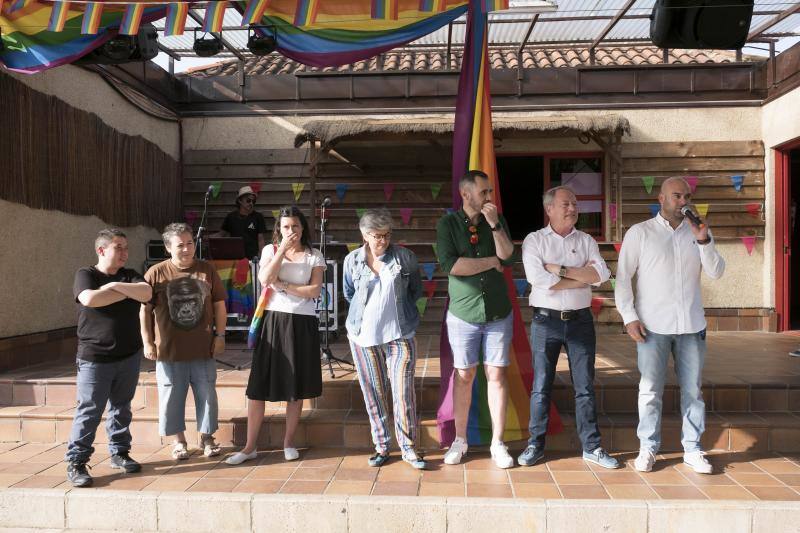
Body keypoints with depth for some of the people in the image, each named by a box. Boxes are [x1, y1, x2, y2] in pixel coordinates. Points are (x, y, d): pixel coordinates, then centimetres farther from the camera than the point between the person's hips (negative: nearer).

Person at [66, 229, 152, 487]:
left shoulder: (130, 275, 9)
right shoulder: (86, 275, -2)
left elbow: (146, 293, -12)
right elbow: (89, 299, -23)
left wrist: (114, 285, -15)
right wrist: (127, 292, -13)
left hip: (129, 356, 4)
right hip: (94, 358, -4)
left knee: (121, 407, 14)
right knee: (89, 411, -3)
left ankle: (119, 452, 26)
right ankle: (76, 462, 6)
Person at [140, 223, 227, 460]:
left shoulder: (207, 270, 2)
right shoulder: (156, 273, -4)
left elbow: (219, 304, 7)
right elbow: (145, 310, 0)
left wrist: (220, 336, 3)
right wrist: (148, 342, -2)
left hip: (203, 349, 1)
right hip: (169, 350, -1)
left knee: (207, 394, 9)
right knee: (172, 396, 9)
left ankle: (206, 436, 27)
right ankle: (178, 440, 27)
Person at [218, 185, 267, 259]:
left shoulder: (258, 217, 4)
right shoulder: (231, 216, 9)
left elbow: (260, 239, 3)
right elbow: (221, 234, 15)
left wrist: (260, 257, -5)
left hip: (252, 258, -1)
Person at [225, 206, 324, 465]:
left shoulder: (314, 256, 4)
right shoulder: (271, 250, 6)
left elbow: (314, 291, -8)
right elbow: (265, 280, -12)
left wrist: (283, 285, -11)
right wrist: (282, 249, -13)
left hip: (302, 324, 0)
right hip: (273, 320, 0)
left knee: (296, 387, 7)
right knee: (258, 386, -1)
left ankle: (289, 442, 21)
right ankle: (250, 446, 10)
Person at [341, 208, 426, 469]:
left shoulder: (405, 257, -3)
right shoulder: (352, 260, 1)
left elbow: (417, 290, 11)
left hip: (399, 335, -2)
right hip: (363, 336, 2)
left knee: (404, 392, -4)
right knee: (373, 392, 8)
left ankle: (408, 448, 8)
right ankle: (381, 447, 20)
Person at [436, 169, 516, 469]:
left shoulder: (497, 220, 5)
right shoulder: (448, 223, -3)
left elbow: (508, 258, -8)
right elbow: (450, 265, -17)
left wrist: (494, 224, -17)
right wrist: (491, 262, -10)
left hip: (498, 314, 2)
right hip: (463, 314, -2)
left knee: (497, 375, 4)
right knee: (464, 376, 7)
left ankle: (498, 443, 14)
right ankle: (460, 440, 20)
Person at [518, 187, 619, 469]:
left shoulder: (586, 241, 8)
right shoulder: (534, 240, -2)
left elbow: (602, 274, -9)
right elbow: (538, 279, -18)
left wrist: (561, 269, -15)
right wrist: (584, 277, -11)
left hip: (580, 320, 3)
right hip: (546, 321, -2)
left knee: (585, 387, 8)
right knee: (541, 387, 5)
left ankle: (591, 447, 19)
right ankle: (535, 445, 18)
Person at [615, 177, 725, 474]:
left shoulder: (698, 232, 9)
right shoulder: (640, 232, 0)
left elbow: (716, 273, 1)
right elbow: (623, 277, -2)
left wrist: (703, 240, -13)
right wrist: (629, 317, -9)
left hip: (692, 325, 3)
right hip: (653, 326, -3)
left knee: (693, 389, 9)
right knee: (650, 390, 3)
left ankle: (692, 449, 21)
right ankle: (648, 448, 15)